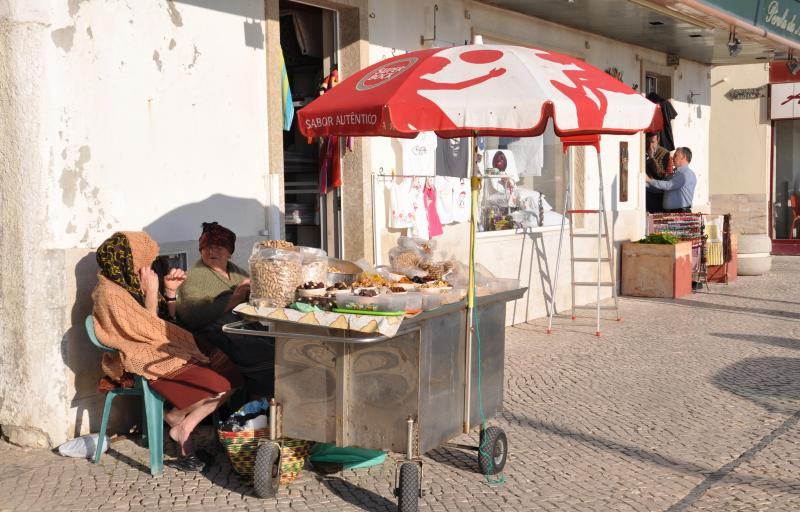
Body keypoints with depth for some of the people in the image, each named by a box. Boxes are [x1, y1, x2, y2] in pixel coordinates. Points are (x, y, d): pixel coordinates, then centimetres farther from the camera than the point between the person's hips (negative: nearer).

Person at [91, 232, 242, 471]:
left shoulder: (133, 284, 13)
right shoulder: (110, 294, -14)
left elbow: (168, 320, 19)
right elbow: (149, 331, -18)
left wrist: (170, 292, 4)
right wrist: (152, 292, -15)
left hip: (169, 350, 9)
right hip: (148, 362, -9)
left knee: (232, 372, -9)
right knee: (220, 387, -24)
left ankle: (183, 427, -5)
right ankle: (180, 428, 1)